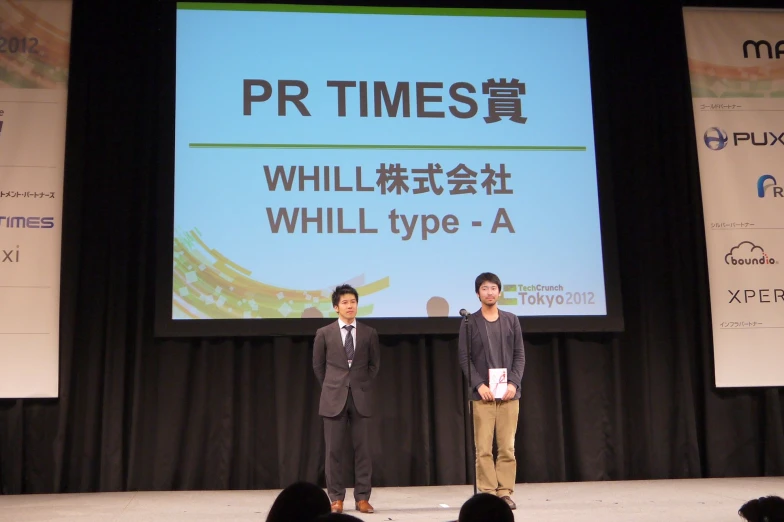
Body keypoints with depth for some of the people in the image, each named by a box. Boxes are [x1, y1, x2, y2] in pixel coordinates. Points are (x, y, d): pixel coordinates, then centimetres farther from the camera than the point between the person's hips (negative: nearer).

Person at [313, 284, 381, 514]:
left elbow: (374, 364, 13)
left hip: (361, 397, 1)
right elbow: (318, 365, 10)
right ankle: (336, 498, 9)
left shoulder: (369, 333, 4)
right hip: (334, 398, -1)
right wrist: (331, 388, 8)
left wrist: (364, 385, 8)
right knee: (334, 450, 2)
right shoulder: (324, 333, 1)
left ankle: (362, 498, 8)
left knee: (362, 449, 2)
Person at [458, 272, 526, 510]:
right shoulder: (469, 322, 4)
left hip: (509, 392, 2)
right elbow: (464, 357, -1)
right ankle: (487, 493, 3)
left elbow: (520, 355, 7)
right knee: (483, 448, -3)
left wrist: (513, 383, -8)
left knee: (507, 447, 1)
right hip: (482, 393, -2)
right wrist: (478, 384, -13)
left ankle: (505, 493, 8)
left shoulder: (511, 320, 10)